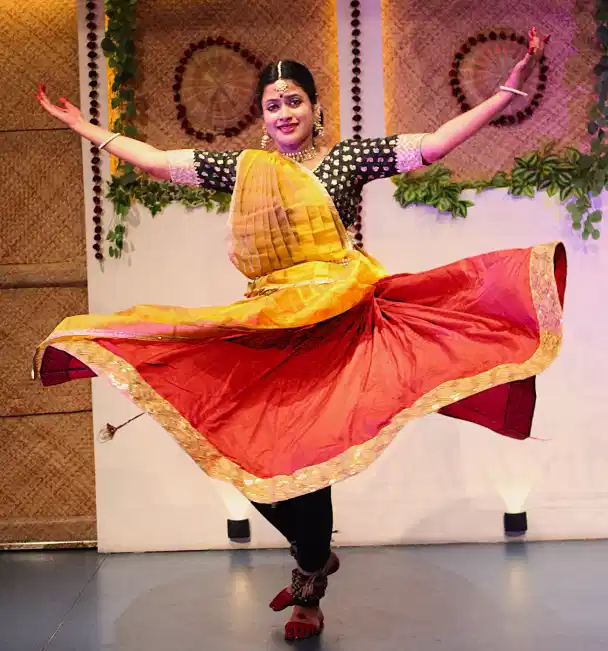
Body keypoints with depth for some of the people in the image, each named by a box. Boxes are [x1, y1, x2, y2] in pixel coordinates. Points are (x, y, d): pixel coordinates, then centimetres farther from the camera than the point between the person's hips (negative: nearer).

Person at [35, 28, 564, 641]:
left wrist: (509, 89, -8)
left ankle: (310, 591, 23)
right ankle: (314, 557, 31)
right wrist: (84, 127, 19)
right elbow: (154, 160, 15)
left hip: (331, 320, -4)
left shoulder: (348, 157, 3)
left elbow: (432, 144, -3)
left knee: (306, 452, -2)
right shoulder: (241, 168, 11)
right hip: (267, 323, 4)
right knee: (254, 452, 1)